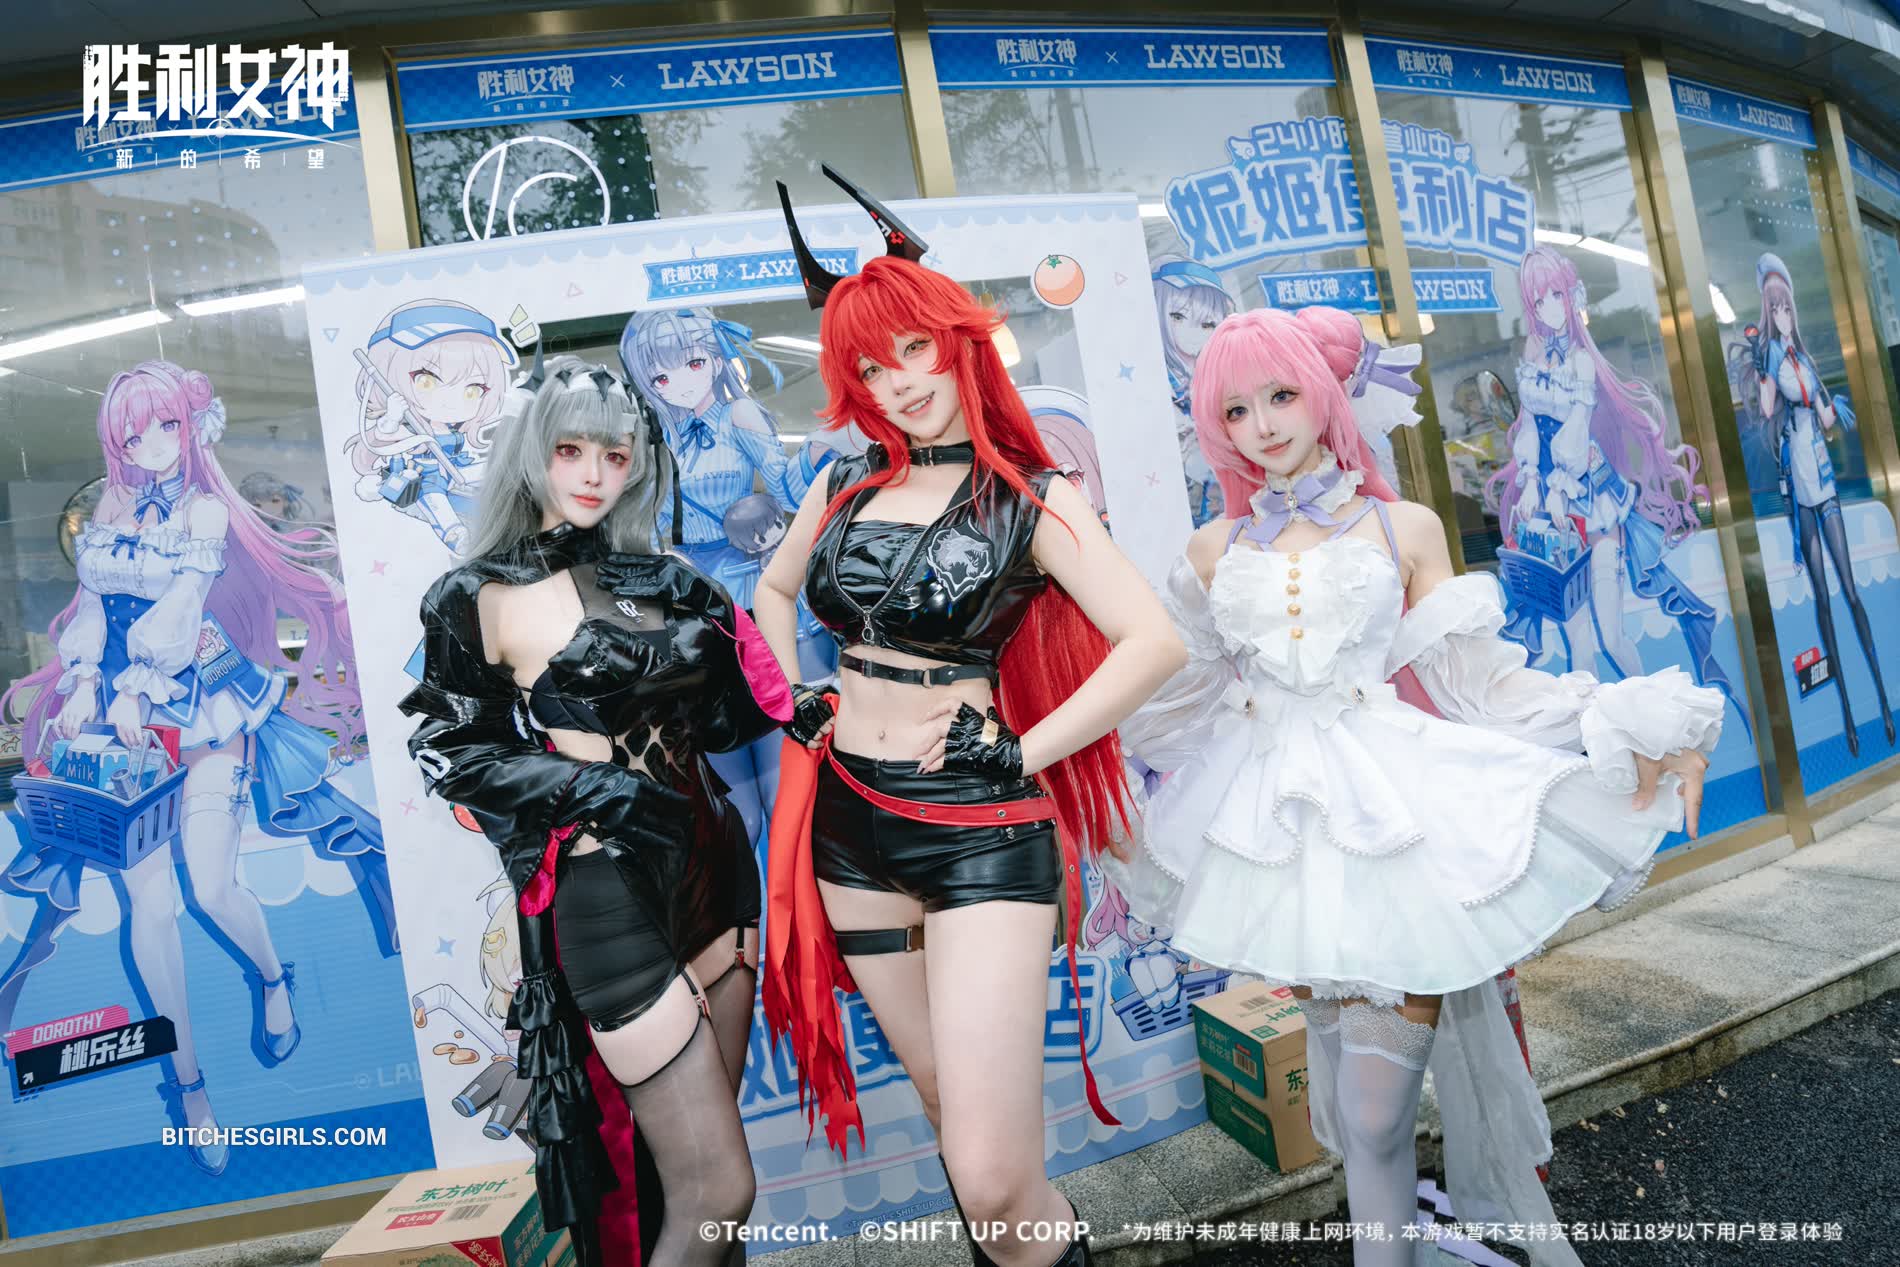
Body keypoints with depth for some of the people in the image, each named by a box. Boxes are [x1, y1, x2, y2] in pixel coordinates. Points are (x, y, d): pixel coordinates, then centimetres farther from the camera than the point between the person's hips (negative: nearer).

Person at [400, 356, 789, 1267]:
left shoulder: (660, 576, 8)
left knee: (696, 1159, 18)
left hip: (713, 869, 6)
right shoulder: (484, 597, -5)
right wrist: (594, 787, -15)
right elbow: (449, 753, -3)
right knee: (717, 1193, -2)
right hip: (609, 896, -5)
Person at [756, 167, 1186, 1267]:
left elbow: (1155, 643, -16)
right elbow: (773, 589, 26)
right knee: (947, 1102, 20)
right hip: (848, 820, 5)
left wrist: (1019, 753, -16)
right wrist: (797, 699, 11)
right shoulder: (846, 487, 8)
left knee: (993, 1176, -9)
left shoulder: (1032, 498, -6)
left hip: (980, 831, -5)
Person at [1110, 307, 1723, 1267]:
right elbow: (1175, 693, 16)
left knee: (1377, 1108, -5)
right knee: (1352, 1098, 11)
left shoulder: (1406, 527, 4)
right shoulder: (1214, 551, 9)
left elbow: (1471, 679, 4)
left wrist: (1628, 726, 0)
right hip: (1275, 831, 2)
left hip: (1392, 820, -2)